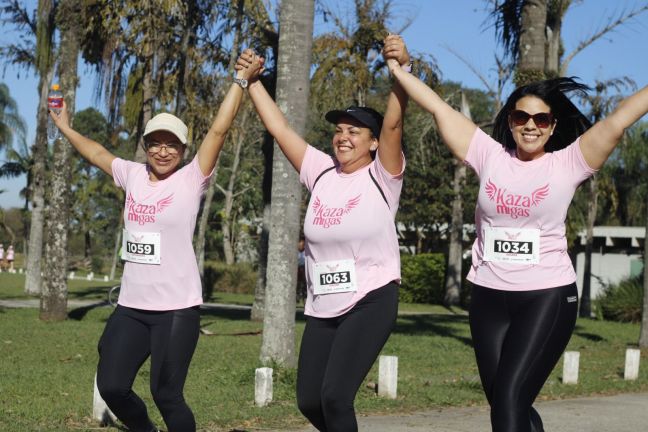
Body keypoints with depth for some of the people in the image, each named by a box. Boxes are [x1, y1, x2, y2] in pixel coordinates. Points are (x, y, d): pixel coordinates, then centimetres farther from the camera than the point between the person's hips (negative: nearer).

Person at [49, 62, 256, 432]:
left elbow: (219, 130, -12)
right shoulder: (133, 175, 9)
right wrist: (65, 127, 38)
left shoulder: (191, 179, -4)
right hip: (132, 307, 5)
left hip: (177, 308, -5)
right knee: (111, 387, 5)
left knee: (166, 395, -4)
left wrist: (241, 81, -14)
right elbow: (97, 152, 27)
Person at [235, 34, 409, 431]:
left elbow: (394, 122, -21)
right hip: (323, 308, 6)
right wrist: (253, 81, 9)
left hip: (370, 303, -6)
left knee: (334, 396, -19)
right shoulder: (322, 172, 7)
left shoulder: (381, 176, -6)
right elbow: (280, 128, 10)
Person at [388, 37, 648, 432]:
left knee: (510, 398, -15)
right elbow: (439, 108, 6)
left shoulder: (567, 163, -3)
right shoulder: (490, 156, 4)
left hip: (547, 297, -4)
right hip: (489, 297, 4)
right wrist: (397, 69, 7)